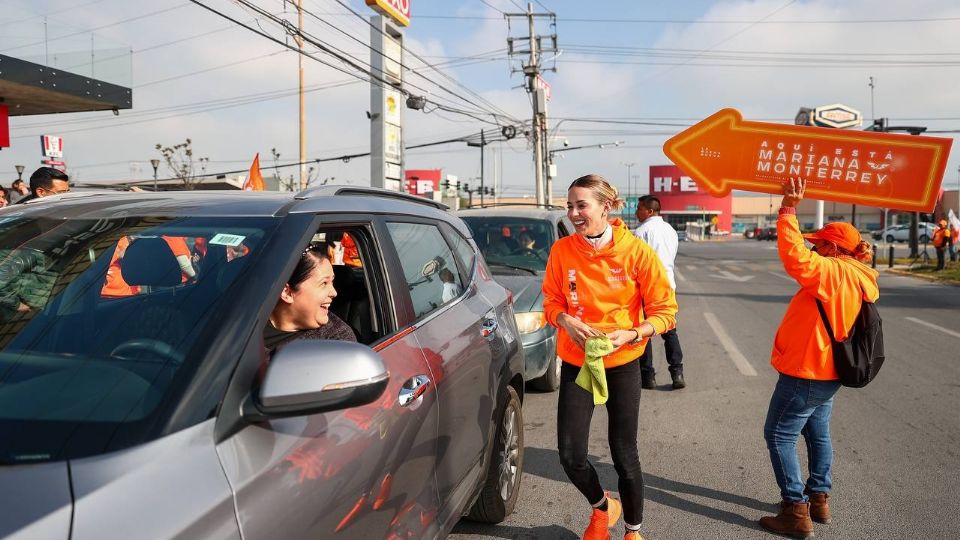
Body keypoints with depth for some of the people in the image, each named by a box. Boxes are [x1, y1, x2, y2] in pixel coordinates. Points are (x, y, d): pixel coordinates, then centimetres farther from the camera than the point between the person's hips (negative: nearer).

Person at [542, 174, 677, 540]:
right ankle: (602, 509, 35)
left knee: (624, 456, 6)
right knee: (570, 456, 1)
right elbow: (552, 301, 4)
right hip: (576, 363, 2)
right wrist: (567, 321, -17)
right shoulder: (562, 251, -9)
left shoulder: (636, 252, -15)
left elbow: (665, 310, -8)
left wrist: (632, 334, -24)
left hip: (622, 365, -2)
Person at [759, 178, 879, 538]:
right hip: (825, 371, 10)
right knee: (817, 433, 20)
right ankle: (819, 499, 31)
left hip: (805, 372, -10)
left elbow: (794, 256, -34)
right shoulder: (857, 278, 8)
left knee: (779, 435, -2)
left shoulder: (834, 271, -21)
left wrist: (788, 211, -31)